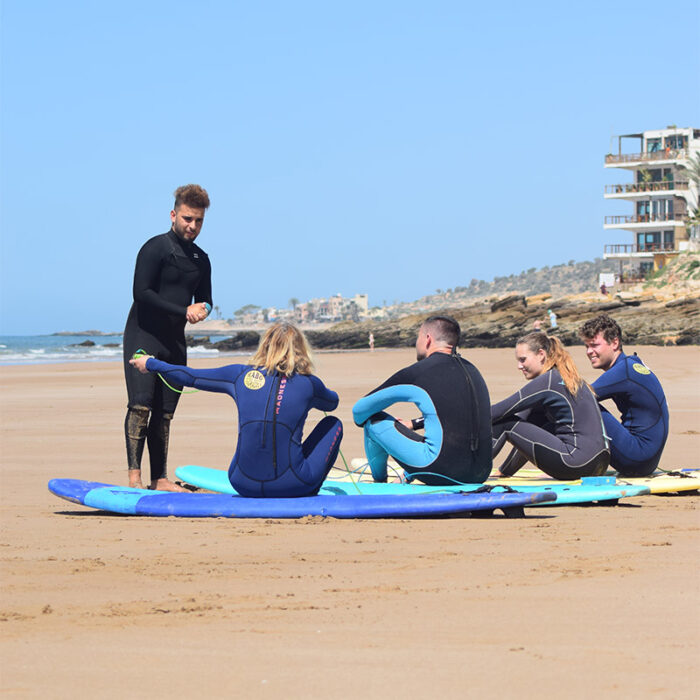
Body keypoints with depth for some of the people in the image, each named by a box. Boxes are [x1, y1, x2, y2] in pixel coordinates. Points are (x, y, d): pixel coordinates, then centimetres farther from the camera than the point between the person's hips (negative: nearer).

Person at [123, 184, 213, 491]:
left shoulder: (201, 260, 15)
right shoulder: (155, 248, -7)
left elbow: (205, 299, 22)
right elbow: (141, 293, -16)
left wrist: (202, 309, -4)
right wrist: (183, 312, -17)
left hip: (174, 342, 7)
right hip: (143, 337, -6)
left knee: (164, 413, 5)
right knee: (140, 406, -15)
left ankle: (160, 480, 6)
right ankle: (134, 478, -20)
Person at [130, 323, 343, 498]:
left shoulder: (241, 375, 4)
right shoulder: (308, 383, 1)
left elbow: (190, 377, 17)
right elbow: (332, 402, 26)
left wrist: (150, 364, 34)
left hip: (245, 485, 3)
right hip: (292, 487, -3)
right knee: (333, 424, 21)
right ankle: (309, 494, 16)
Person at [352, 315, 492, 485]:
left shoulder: (415, 374, -4)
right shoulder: (472, 370, 13)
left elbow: (359, 410, 7)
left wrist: (360, 421, 29)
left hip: (442, 474, -6)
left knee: (373, 420, 10)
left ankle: (379, 482, 31)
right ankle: (407, 478, 48)